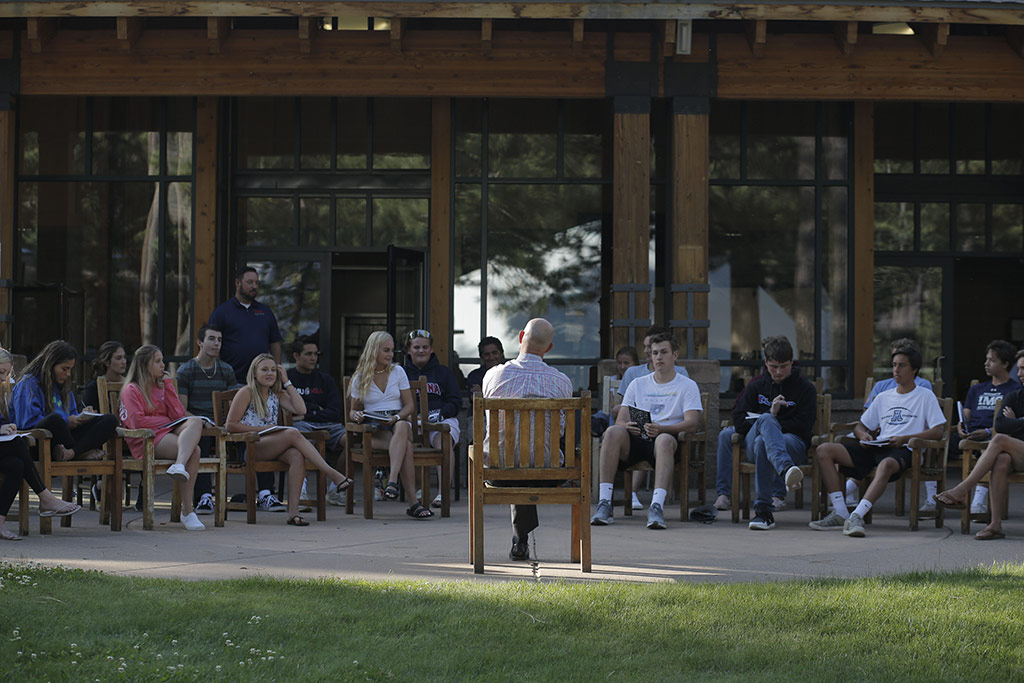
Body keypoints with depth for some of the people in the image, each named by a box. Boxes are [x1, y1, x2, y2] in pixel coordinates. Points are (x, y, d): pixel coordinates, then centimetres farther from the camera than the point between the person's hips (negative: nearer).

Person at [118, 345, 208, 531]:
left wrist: (168, 385, 11)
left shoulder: (162, 387, 26)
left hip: (167, 434, 6)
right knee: (193, 451, -32)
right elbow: (137, 422, -9)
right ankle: (187, 511, -35)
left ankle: (179, 466, -53)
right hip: (146, 441, -6)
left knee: (195, 422, -28)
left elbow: (179, 414, 13)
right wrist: (167, 420, -1)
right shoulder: (131, 390, 6)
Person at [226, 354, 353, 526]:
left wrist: (287, 382, 5)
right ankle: (332, 474, -33)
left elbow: (301, 410, 1)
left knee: (297, 456, -30)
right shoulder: (247, 393, 1)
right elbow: (231, 425, -6)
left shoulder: (277, 394, 18)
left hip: (272, 447, 6)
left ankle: (293, 511, -39)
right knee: (293, 434, -29)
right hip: (248, 448, -6)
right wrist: (261, 429, -12)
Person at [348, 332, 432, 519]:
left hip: (399, 422, 1)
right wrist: (357, 416, -9)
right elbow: (354, 410, 17)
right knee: (406, 447, -36)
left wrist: (396, 418, -13)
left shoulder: (398, 372, 12)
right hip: (373, 428, -1)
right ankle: (413, 501, -46)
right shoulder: (360, 378, 9)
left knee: (401, 427, -41)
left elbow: (410, 406, 9)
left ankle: (392, 481, -53)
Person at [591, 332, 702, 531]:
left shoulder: (687, 386, 11)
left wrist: (661, 429, -23)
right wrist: (627, 426, -14)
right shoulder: (638, 384, 22)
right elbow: (620, 421, 13)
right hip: (635, 440, 3)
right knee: (613, 432, -31)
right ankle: (604, 504, -36)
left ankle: (657, 507, -52)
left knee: (664, 440, -40)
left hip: (668, 437, -3)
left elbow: (692, 423, -4)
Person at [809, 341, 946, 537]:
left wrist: (904, 438, -13)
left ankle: (857, 516, -51)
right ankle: (840, 512, -22)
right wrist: (863, 435, 1)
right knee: (824, 450, -14)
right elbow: (860, 426, 27)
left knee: (886, 464, -44)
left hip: (903, 450, -6)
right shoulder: (883, 397, 26)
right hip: (875, 447, 6)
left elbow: (937, 431, -1)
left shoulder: (925, 396, 10)